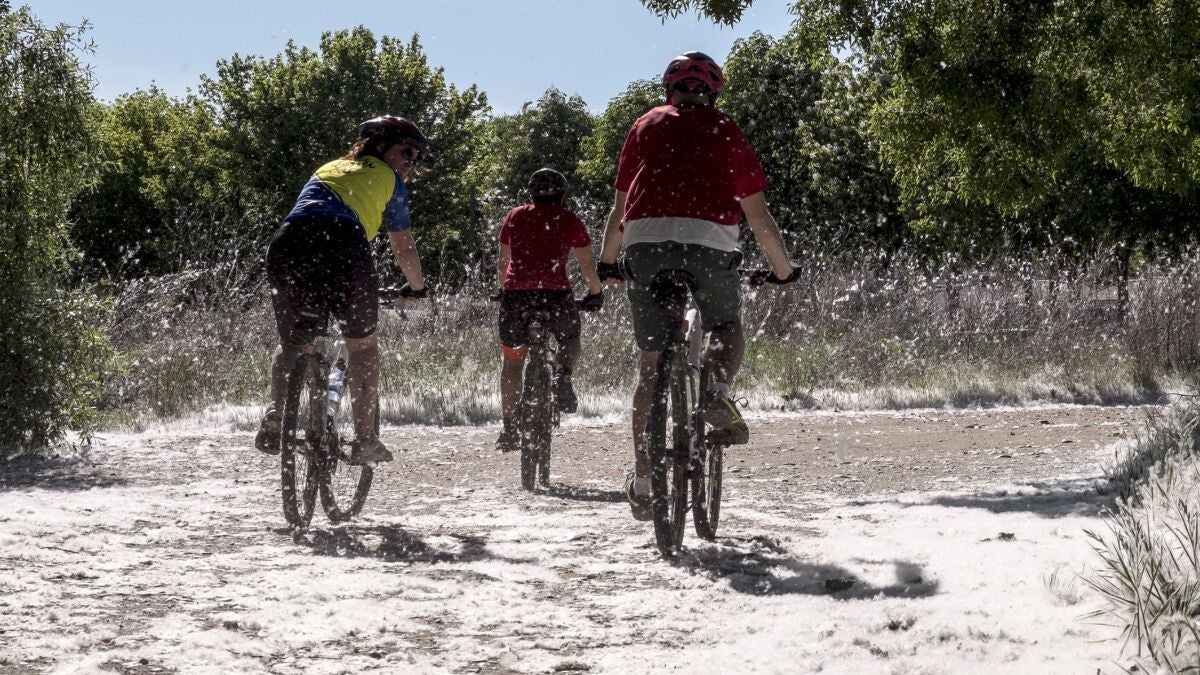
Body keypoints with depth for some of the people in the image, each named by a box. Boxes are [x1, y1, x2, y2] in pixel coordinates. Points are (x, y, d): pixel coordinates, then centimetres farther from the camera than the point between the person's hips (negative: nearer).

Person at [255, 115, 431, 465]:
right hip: (342, 243, -4)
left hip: (287, 245, 4)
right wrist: (417, 287, 45)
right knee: (362, 343, 15)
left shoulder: (325, 170, 37)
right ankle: (364, 439, 12)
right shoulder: (388, 179, 24)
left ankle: (275, 416, -3)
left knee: (293, 343, 21)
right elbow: (403, 248, 27)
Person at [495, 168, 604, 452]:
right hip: (556, 292, -1)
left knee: (512, 358, 14)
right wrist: (596, 292, 30)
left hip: (516, 291, 1)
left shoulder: (515, 216, 17)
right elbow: (588, 265, 13)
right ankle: (564, 375, -4)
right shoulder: (570, 221, 12)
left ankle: (508, 429, 11)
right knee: (570, 339, 27)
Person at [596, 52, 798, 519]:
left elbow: (620, 207, 22)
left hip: (646, 240, 1)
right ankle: (717, 390, -8)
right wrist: (783, 270, 25)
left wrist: (608, 262, 36)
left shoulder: (645, 127, 21)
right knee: (726, 326, 25)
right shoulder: (725, 131, 16)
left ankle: (643, 482, 9)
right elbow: (759, 216, 14)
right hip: (709, 241, -1)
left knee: (652, 362, 9)